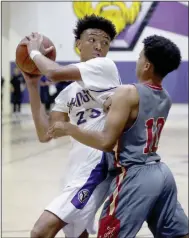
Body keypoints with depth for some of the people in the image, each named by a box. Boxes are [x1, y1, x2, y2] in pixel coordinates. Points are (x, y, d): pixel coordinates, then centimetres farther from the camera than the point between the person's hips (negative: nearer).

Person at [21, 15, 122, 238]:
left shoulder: (105, 67, -5)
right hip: (80, 168, 9)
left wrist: (35, 52, 2)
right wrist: (32, 85, 9)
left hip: (97, 165, -9)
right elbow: (45, 134, 8)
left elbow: (55, 72, -19)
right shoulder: (68, 93, 18)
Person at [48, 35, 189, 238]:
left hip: (134, 177, -8)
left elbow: (106, 142, -20)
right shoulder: (165, 98, 10)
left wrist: (68, 128, -9)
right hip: (160, 173, 9)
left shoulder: (128, 93, -15)